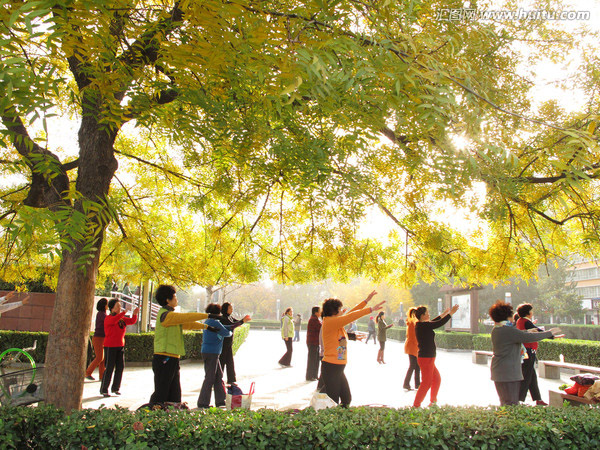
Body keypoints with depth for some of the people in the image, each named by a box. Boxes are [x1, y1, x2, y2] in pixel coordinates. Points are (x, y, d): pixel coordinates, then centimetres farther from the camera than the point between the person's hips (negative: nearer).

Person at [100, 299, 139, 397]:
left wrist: (135, 314, -15)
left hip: (120, 346, 6)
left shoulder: (122, 319, 11)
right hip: (110, 346, -6)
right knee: (109, 368, -4)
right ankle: (104, 389, 8)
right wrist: (124, 312, -40)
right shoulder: (108, 318, -9)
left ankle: (115, 388, 18)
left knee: (120, 367, 5)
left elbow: (132, 321, 4)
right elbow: (114, 320, -31)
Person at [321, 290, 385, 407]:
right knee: (333, 403, -4)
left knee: (347, 399, 13)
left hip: (338, 369, 10)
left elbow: (351, 313, 19)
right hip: (330, 368, -10)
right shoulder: (329, 322, -16)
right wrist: (371, 309, -17)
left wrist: (366, 301, 21)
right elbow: (351, 316, -21)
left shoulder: (336, 322, 11)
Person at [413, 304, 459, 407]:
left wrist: (444, 314, 32)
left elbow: (432, 323, 25)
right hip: (426, 358, -10)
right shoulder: (423, 326, -20)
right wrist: (451, 312, -6)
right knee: (426, 383, -2)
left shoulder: (419, 325, 9)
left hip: (428, 358, 10)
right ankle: (416, 406, 3)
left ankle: (433, 401, 33)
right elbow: (440, 323, -17)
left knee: (437, 379, 21)